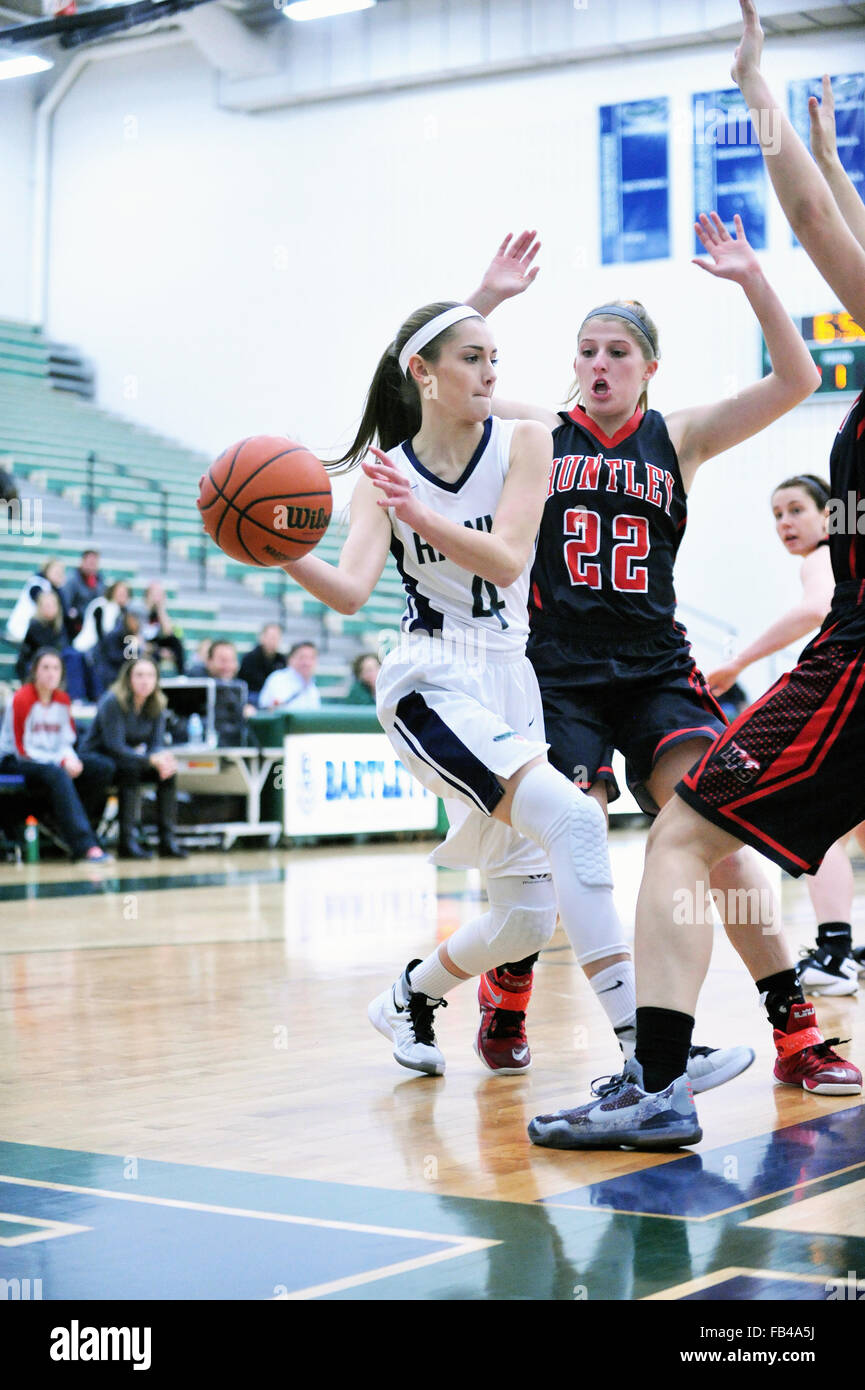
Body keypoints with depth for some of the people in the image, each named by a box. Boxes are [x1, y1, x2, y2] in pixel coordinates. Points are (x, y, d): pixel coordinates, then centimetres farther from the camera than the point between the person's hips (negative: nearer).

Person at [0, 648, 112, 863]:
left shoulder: (62, 700, 6)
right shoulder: (22, 699, -13)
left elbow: (67, 742, 9)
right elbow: (22, 750, -15)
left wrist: (70, 758, -15)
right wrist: (61, 761, -21)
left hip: (53, 759, 7)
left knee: (103, 767, -14)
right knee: (57, 775, -39)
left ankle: (63, 821, -9)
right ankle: (85, 845, -45)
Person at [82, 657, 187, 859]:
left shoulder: (156, 704, -1)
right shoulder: (113, 702, -20)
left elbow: (157, 742, -4)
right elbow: (115, 746, -26)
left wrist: (164, 758, -30)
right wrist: (151, 759, -37)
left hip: (131, 756, 6)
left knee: (168, 771, -18)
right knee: (130, 769, -35)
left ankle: (167, 840, -21)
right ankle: (128, 841, -37)